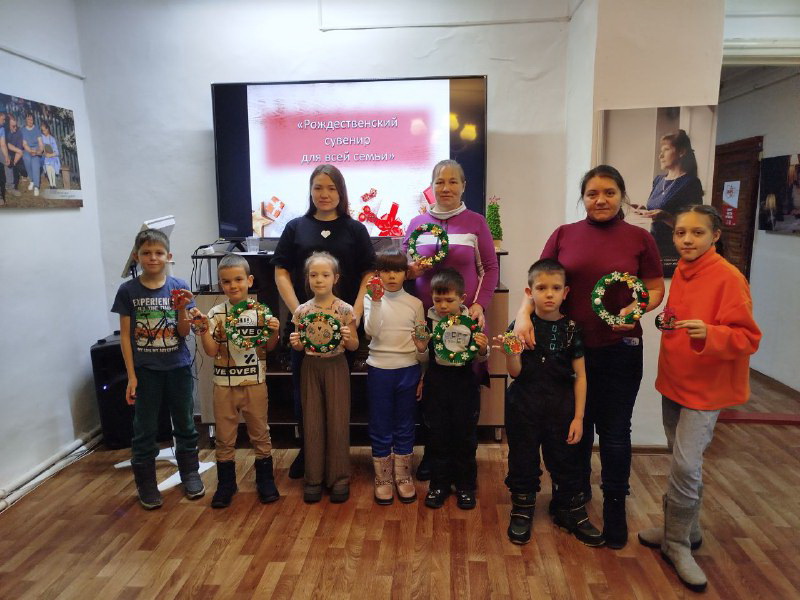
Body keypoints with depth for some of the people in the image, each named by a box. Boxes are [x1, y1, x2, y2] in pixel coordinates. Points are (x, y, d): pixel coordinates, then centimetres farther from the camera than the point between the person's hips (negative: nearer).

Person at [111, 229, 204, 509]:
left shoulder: (179, 288, -4)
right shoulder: (128, 291, -5)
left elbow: (184, 333, -3)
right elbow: (125, 335, -2)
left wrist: (182, 309, -22)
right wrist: (131, 376, -5)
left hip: (178, 367, 1)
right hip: (145, 370, -1)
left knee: (185, 424, 13)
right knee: (144, 430, 8)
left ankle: (190, 474, 30)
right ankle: (146, 484, 25)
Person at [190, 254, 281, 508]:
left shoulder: (261, 312, -4)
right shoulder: (216, 314, -6)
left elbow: (268, 348, 3)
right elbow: (211, 351, -8)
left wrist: (274, 332, -15)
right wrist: (203, 328, -20)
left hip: (255, 383, 0)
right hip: (225, 384, 0)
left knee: (260, 433, 13)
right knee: (224, 436, 13)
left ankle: (265, 479, 29)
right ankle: (225, 483, 29)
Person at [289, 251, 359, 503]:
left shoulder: (344, 309, -6)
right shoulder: (302, 310, 0)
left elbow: (354, 346, -1)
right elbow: (301, 346, 7)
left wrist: (348, 337, -22)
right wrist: (294, 343, -14)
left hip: (336, 367, -2)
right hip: (310, 367, 2)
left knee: (338, 422, 4)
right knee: (312, 423, 8)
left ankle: (339, 477, 19)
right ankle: (314, 478, 21)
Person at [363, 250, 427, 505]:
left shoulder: (415, 303, 3)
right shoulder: (372, 299, -1)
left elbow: (422, 341, 7)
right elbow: (372, 331, -17)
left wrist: (423, 349, -14)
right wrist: (376, 301, -24)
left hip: (408, 370, 1)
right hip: (379, 369, -1)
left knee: (405, 425, 12)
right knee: (380, 426, 8)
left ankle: (403, 476, 28)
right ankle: (382, 479, 23)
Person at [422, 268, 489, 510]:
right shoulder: (429, 320, -4)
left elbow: (481, 358, 2)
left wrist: (483, 348, -19)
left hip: (464, 383, 0)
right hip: (436, 382, 1)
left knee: (465, 436, 9)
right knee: (438, 435, 10)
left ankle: (465, 486, 26)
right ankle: (439, 485, 25)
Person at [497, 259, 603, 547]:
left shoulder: (571, 328, -3)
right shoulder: (521, 327, -7)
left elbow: (580, 375, 1)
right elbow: (515, 372, -7)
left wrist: (578, 417, -1)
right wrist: (510, 353, -29)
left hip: (561, 407, 1)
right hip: (524, 406, -1)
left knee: (566, 462, 11)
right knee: (523, 461, 10)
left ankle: (571, 512, 32)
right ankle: (522, 512, 29)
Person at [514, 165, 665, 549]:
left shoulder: (639, 238, -1)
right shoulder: (564, 235, 1)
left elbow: (656, 289, 3)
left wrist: (637, 308, -18)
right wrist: (523, 314, -19)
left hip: (620, 349, -1)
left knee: (614, 430, 9)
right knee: (576, 425, 17)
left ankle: (615, 506, 30)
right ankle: (576, 493, 40)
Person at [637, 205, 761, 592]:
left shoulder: (729, 278, -17)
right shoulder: (681, 272, 5)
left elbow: (748, 338, -20)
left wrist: (708, 334, -34)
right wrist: (666, 321, 4)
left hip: (706, 387, -7)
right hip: (673, 380, 7)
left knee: (685, 465, -8)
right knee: (684, 462, 17)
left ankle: (677, 544, 11)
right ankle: (684, 530, 33)